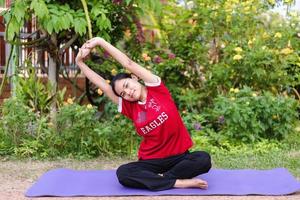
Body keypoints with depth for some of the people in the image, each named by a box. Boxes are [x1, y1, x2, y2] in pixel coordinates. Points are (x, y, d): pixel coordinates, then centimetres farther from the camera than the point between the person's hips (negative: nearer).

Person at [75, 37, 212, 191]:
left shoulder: (157, 89, -2)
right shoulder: (129, 107, 4)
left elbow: (128, 64, -8)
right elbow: (103, 85, 1)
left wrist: (100, 41, -8)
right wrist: (80, 63, 0)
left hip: (179, 156, -1)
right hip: (151, 161, 2)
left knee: (203, 159, -32)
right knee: (123, 174, -27)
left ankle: (158, 179, -20)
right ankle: (179, 182, -26)